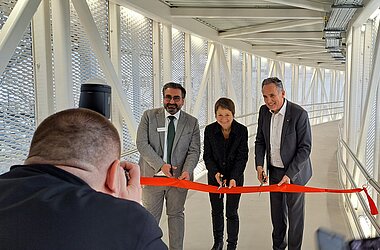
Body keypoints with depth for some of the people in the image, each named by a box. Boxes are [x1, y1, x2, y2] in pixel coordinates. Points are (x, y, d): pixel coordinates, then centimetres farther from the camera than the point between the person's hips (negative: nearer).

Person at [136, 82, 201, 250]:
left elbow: (194, 151, -1)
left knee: (176, 214, 15)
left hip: (179, 177, 1)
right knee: (151, 216, 10)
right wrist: (160, 165, -18)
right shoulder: (149, 116, -2)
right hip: (153, 175, -1)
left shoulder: (192, 122, 2)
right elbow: (142, 143, -8)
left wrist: (187, 171, -20)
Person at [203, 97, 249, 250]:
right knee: (216, 211, 16)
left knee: (231, 212, 4)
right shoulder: (209, 130, -11)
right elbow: (207, 156, -6)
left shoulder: (242, 130, -14)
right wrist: (215, 173, -21)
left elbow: (242, 157, -13)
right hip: (214, 176, 2)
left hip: (235, 176, -2)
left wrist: (233, 178, -22)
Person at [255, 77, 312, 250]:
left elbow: (305, 148, -17)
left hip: (294, 172, -5)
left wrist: (289, 174, -22)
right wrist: (259, 165, -6)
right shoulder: (264, 111, -3)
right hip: (274, 171, 5)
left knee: (295, 214, 8)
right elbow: (260, 141, 7)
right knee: (277, 214, 19)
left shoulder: (299, 114, -20)